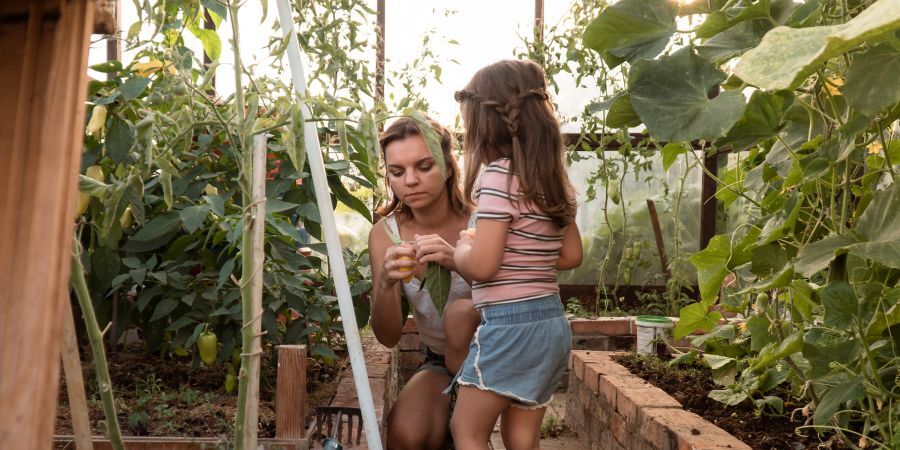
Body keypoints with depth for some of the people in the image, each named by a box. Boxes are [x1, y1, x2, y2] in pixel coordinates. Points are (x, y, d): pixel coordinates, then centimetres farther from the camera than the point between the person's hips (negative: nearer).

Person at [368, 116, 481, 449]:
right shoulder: (386, 233, -9)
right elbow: (388, 337, -10)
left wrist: (460, 262, -39)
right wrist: (385, 284, -31)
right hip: (439, 362, 1)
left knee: (462, 312, -31)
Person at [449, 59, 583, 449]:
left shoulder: (498, 176, -15)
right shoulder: (555, 181, 9)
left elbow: (481, 266, -20)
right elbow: (571, 256, 16)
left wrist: (460, 246, -1)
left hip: (509, 325, -8)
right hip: (552, 324, 8)